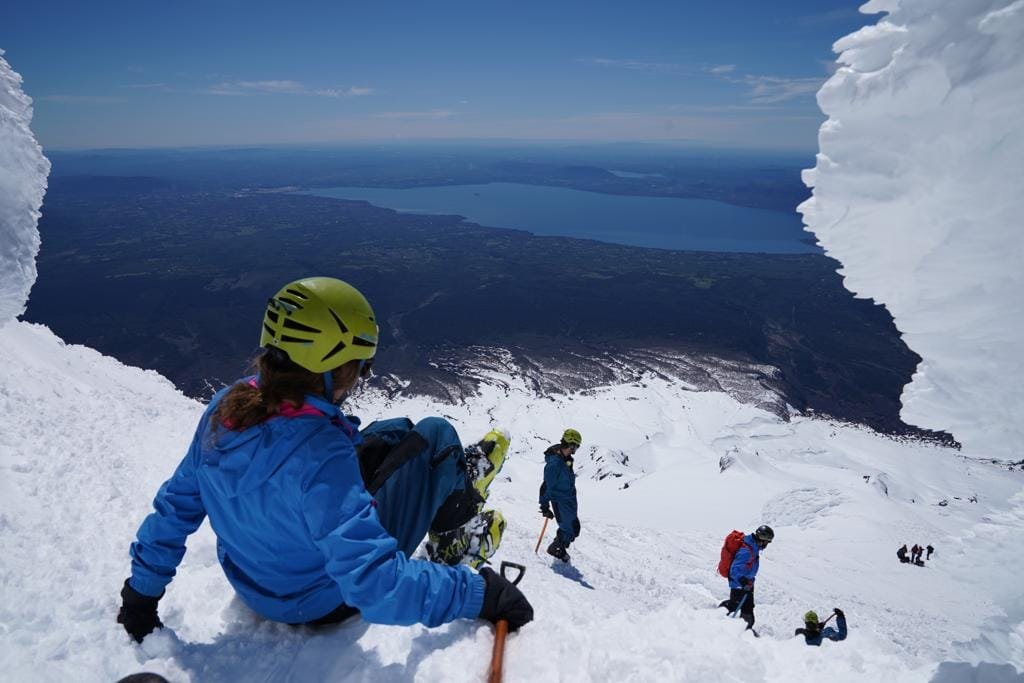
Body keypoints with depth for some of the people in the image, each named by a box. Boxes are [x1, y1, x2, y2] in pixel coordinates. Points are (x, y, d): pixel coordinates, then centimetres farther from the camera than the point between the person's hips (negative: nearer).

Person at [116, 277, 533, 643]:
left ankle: (453, 476, 41)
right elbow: (376, 585, -39)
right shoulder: (321, 456, -40)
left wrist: (142, 591, 13)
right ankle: (459, 533, 27)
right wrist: (478, 593, -27)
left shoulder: (223, 408, -16)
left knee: (393, 432, 15)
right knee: (434, 434, 0)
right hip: (329, 600, -6)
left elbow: (175, 507, -2)